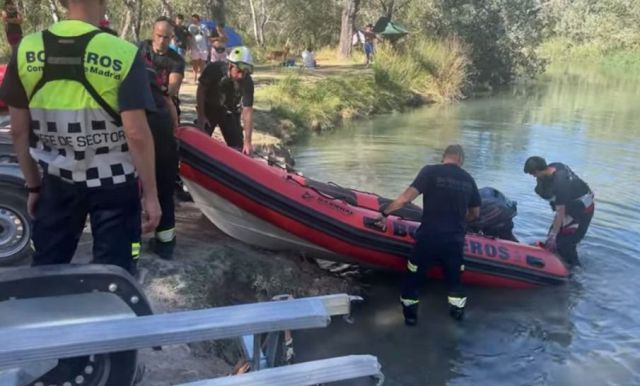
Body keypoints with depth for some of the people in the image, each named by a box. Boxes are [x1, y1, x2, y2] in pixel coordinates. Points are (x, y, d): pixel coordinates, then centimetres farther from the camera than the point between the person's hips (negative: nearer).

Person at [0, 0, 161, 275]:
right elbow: (136, 134, -18)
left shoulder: (25, 50, -3)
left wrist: (34, 185, 13)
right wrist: (150, 193, -9)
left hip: (57, 182, 4)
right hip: (114, 184, -3)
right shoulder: (123, 53, -14)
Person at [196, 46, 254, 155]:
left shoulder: (247, 82, -28)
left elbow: (247, 111, -27)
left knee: (238, 146, -4)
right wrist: (201, 115, -12)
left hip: (230, 112, 1)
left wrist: (247, 141, -30)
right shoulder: (214, 69, -29)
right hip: (209, 108, 0)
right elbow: (201, 90, -14)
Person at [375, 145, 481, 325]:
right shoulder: (468, 179, 7)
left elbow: (406, 198, -14)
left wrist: (385, 212, -1)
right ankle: (458, 310, 37)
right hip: (455, 241, 3)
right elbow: (475, 214, 18)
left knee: (413, 276, 19)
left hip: (428, 238, -3)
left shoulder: (430, 171, -5)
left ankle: (410, 314, 25)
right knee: (454, 278, 28)